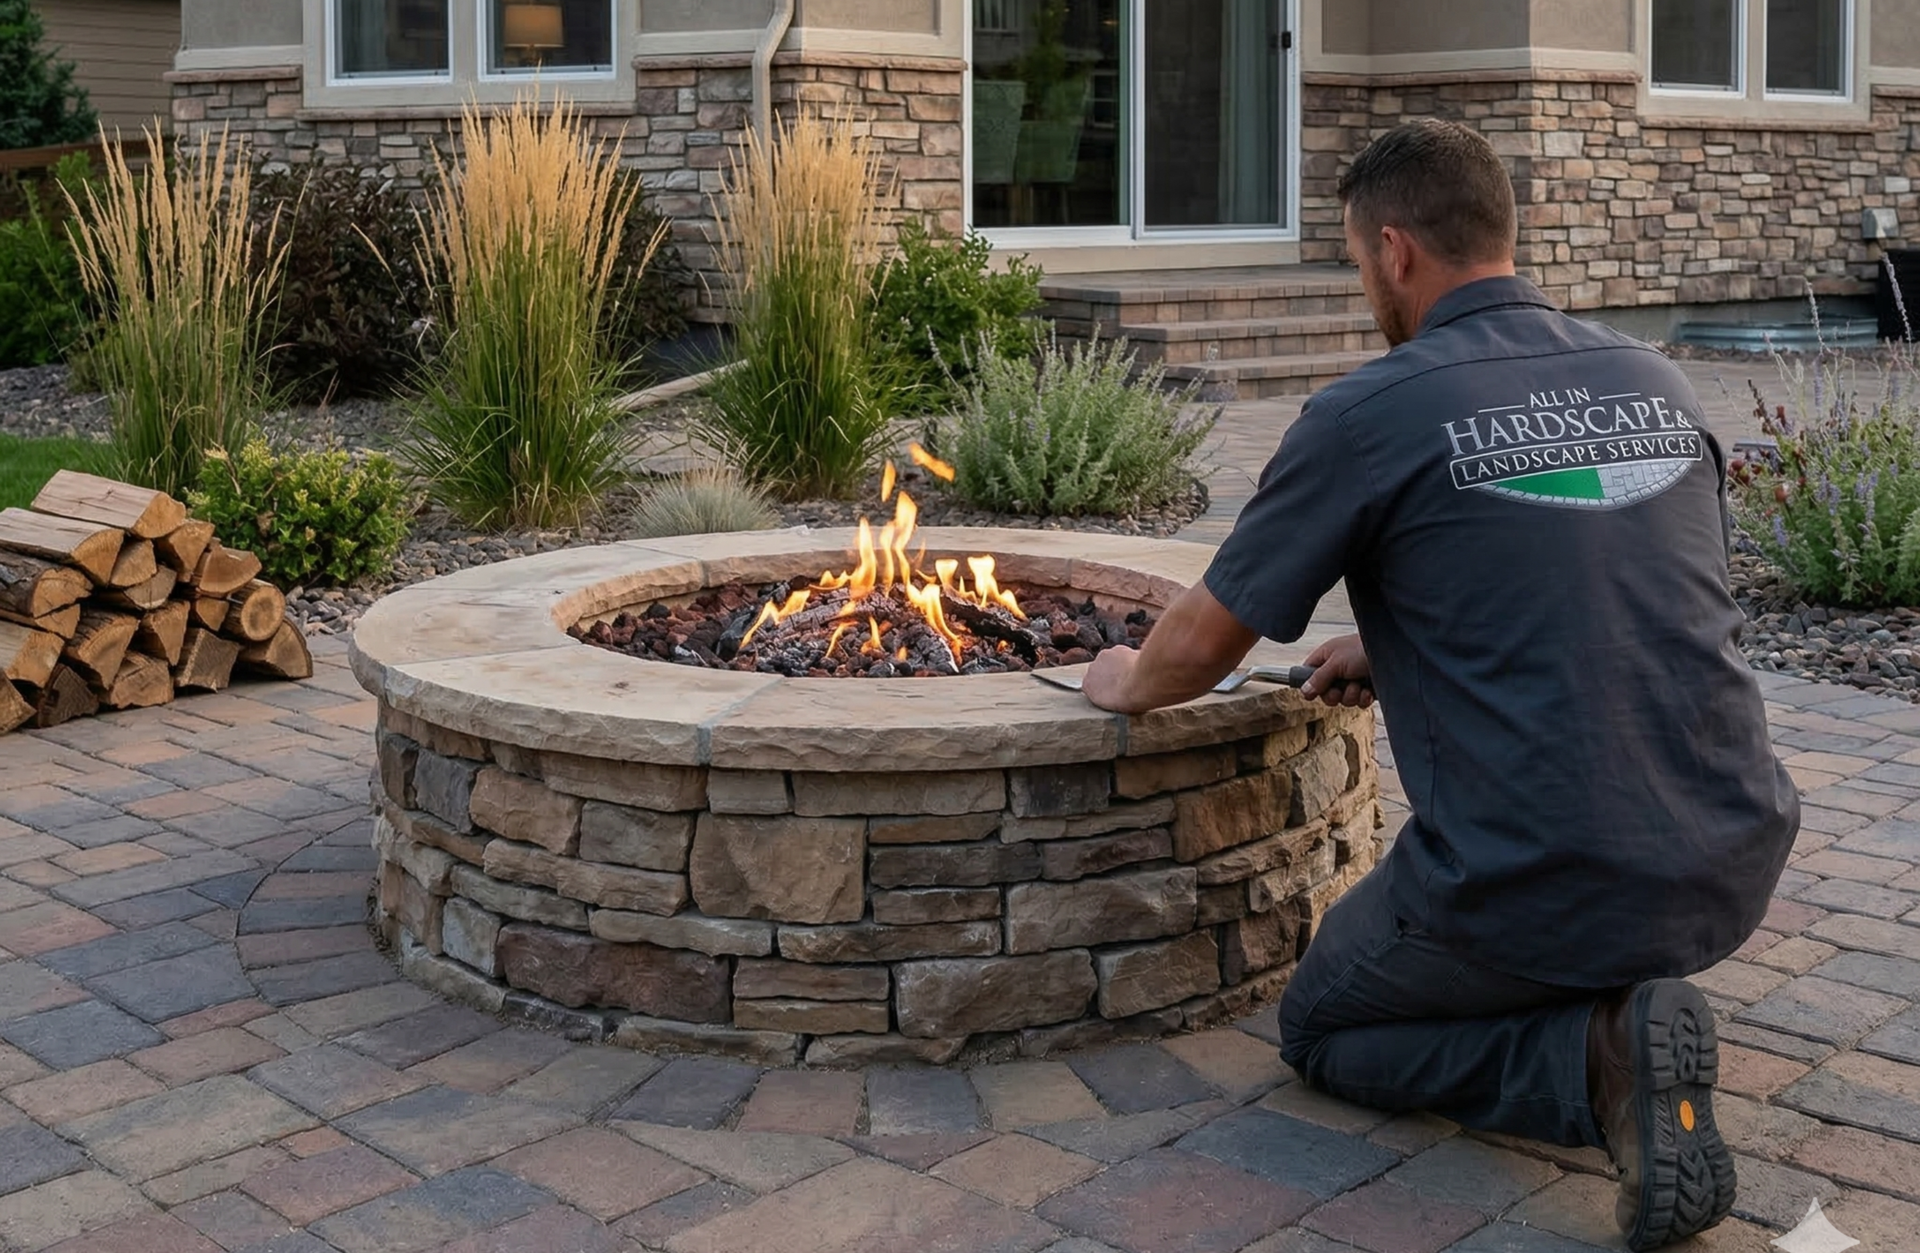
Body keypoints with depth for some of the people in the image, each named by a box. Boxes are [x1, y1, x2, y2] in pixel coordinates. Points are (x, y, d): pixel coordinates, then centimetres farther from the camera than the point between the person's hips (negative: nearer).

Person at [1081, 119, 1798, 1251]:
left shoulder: (1371, 415, -9)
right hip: (1739, 866, 7)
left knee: (1323, 1029, 22)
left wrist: (1131, 682, 23)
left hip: (1539, 891, -6)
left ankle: (1592, 1059, -4)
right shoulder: (1660, 384, 8)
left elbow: (1205, 643, 0)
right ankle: (1620, 992, 15)